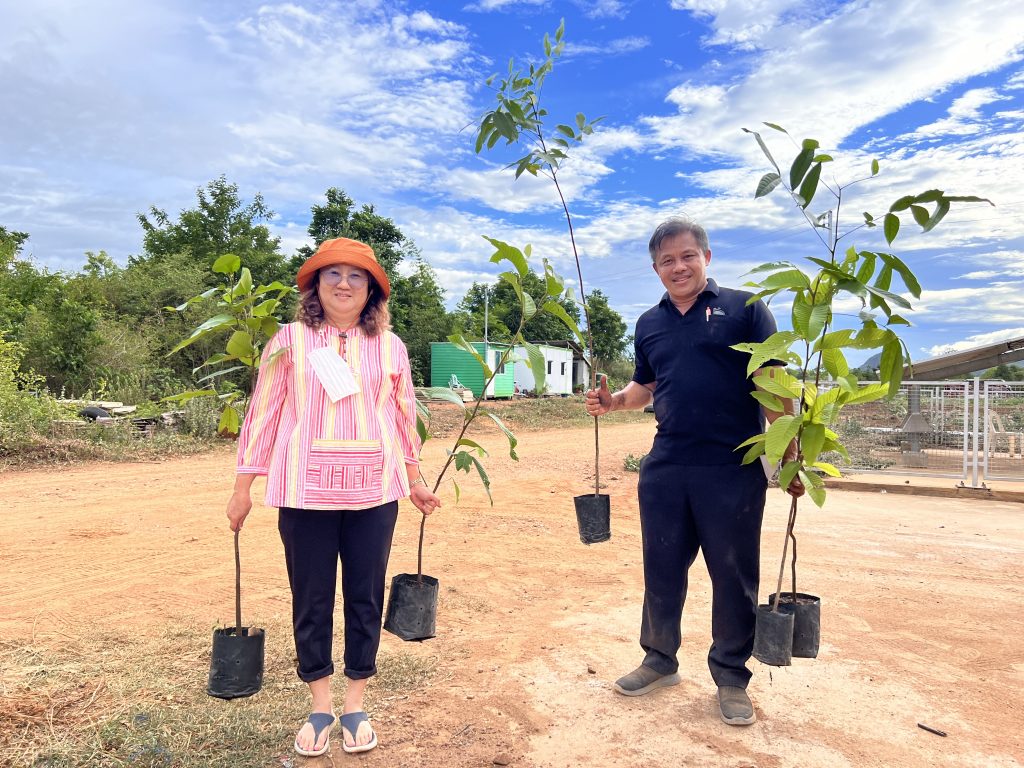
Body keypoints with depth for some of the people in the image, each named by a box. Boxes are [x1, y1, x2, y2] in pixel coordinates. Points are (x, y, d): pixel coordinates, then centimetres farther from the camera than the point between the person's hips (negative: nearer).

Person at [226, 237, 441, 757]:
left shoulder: (389, 346, 6)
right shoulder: (290, 340, 0)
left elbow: (403, 417, 12)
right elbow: (263, 415, 1)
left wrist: (416, 480, 15)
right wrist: (242, 487, 2)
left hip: (373, 494, 2)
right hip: (305, 494, -1)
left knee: (365, 598, 10)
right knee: (311, 600, 9)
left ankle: (355, 707, 28)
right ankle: (320, 708, 28)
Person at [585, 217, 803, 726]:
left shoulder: (743, 309, -1)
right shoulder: (649, 324, 13)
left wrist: (789, 457, -9)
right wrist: (613, 401, 1)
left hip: (733, 470, -4)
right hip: (664, 469, 4)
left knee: (733, 577, 8)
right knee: (661, 570, 14)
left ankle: (731, 677, 27)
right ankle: (660, 661, 34)